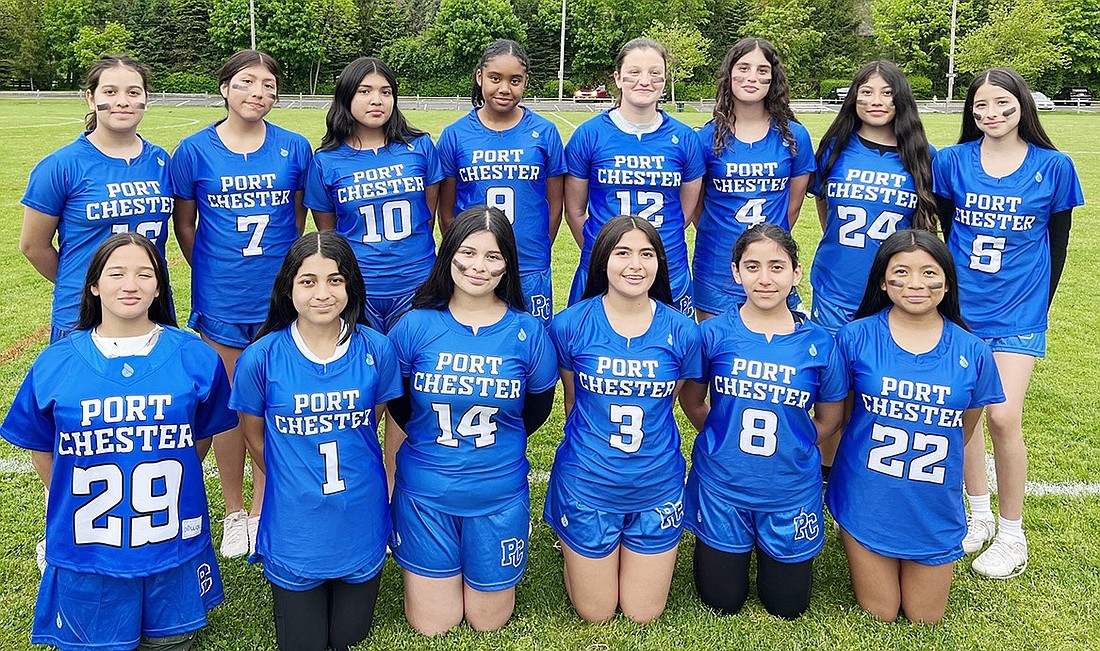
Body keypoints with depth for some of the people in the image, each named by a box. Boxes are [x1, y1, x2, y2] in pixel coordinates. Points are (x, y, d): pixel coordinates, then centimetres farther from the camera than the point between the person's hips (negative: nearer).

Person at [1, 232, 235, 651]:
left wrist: (162, 490, 8)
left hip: (174, 549, 0)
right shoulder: (54, 364, -4)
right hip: (86, 551, 0)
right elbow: (41, 450, 7)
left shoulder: (196, 357, -6)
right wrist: (79, 503, 5)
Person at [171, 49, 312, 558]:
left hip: (279, 296, 0)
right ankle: (233, 512, 26)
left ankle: (262, 510, 25)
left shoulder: (295, 148, -1)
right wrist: (211, 271, 7)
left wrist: (282, 266, 10)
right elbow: (184, 224, 7)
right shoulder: (194, 150, -3)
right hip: (220, 300, 0)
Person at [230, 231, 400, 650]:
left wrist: (344, 464, 9)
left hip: (361, 522, 1)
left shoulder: (376, 350, -11)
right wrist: (296, 481, 8)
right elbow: (254, 434, 3)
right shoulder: (261, 358, -14)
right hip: (294, 527, -1)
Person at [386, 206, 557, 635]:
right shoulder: (415, 325, -10)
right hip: (425, 491, 0)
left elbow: (538, 406, 5)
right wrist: (436, 441, 6)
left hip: (499, 495, 0)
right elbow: (397, 402, 4)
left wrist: (495, 443, 7)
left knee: (489, 621, 14)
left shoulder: (527, 332, -10)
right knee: (430, 626, 11)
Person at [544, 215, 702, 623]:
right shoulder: (569, 326, -12)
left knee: (643, 615, 14)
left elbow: (666, 404, 6)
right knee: (595, 615, 14)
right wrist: (591, 446, 9)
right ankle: (568, 540, 40)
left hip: (657, 488, 1)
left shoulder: (682, 332, -9)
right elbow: (572, 402, 3)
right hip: (587, 485, -1)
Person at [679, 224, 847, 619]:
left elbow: (830, 418, 4)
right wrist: (723, 441, 0)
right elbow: (692, 399, 4)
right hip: (721, 485, 0)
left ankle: (770, 545, 41)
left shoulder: (819, 345, -9)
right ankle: (717, 544, 41)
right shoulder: (714, 334, -11)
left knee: (787, 607, 15)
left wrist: (787, 446, -1)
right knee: (723, 603, 13)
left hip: (791, 492, 1)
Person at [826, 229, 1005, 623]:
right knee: (879, 615, 12)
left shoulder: (972, 352, -8)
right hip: (867, 503, -1)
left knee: (924, 619, 16)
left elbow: (963, 430, 7)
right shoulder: (856, 337, -12)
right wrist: (876, 461, 2)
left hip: (934, 511, 2)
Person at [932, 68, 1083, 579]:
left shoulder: (1053, 167, -3)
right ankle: (978, 514, 27)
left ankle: (1011, 534, 9)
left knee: (1002, 417, -9)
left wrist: (1039, 305, 7)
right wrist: (949, 283, 11)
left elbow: (1057, 244, 5)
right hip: (960, 306, 2)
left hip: (1016, 314, -2)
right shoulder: (951, 162, 0)